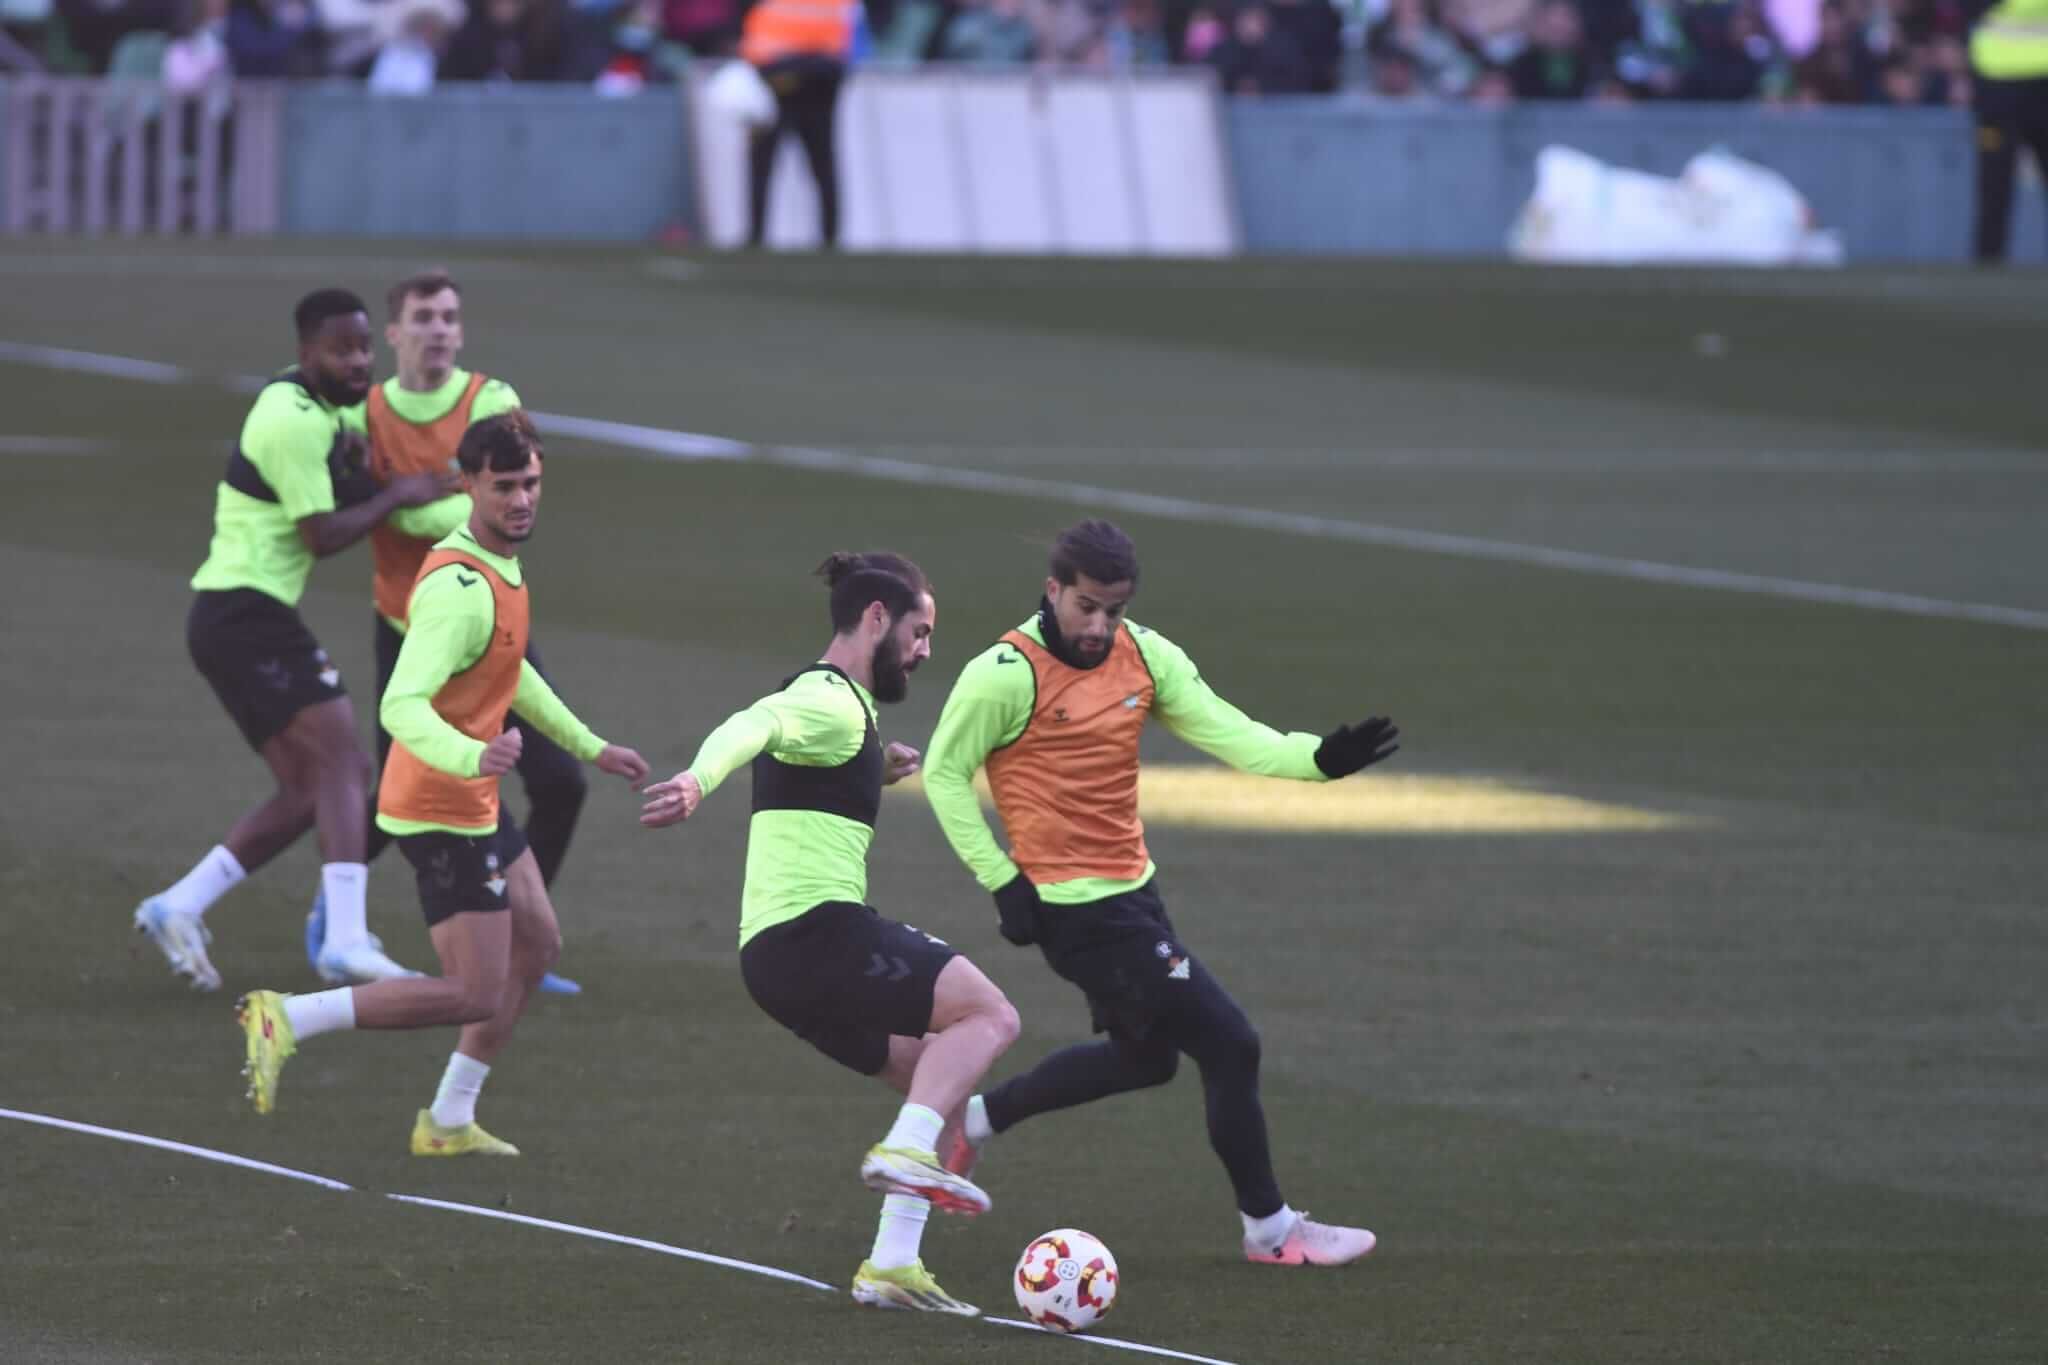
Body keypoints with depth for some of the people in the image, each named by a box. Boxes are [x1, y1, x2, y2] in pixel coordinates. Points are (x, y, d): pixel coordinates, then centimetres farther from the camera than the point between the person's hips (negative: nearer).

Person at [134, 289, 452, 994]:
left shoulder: (317, 406, 15)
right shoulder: (295, 421, -16)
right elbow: (322, 535, -16)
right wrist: (396, 495, -6)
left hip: (230, 618, 10)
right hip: (246, 612, -10)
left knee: (310, 790, 9)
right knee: (339, 759, -16)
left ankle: (178, 908, 10)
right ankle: (347, 938, -26)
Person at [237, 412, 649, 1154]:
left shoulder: (501, 564, 7)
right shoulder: (460, 588, -26)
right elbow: (401, 706, -36)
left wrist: (591, 747, 33)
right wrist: (473, 756, -54)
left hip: (473, 801, 10)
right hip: (441, 808, -10)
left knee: (536, 945, 20)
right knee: (475, 994, -9)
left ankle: (449, 1121, 26)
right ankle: (288, 1019, -7)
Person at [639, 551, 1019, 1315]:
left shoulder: (829, 699, 23)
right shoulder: (832, 702, -9)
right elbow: (753, 726, -31)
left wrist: (876, 773, 29)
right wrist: (698, 780, -51)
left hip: (774, 955, 10)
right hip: (817, 930, -10)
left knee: (936, 1082, 14)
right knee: (988, 1015, -11)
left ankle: (892, 1265, 7)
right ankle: (905, 1152, -28)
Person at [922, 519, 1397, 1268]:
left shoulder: (1145, 656, 0)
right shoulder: (1006, 675, -18)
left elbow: (1230, 735, -6)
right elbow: (944, 773, -8)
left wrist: (1318, 759, -24)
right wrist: (1001, 879, -13)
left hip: (1131, 890, 9)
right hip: (1083, 909, -9)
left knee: (1146, 1055, 26)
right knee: (1229, 1046, -5)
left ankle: (974, 1118, 36)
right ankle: (1270, 1228, 9)